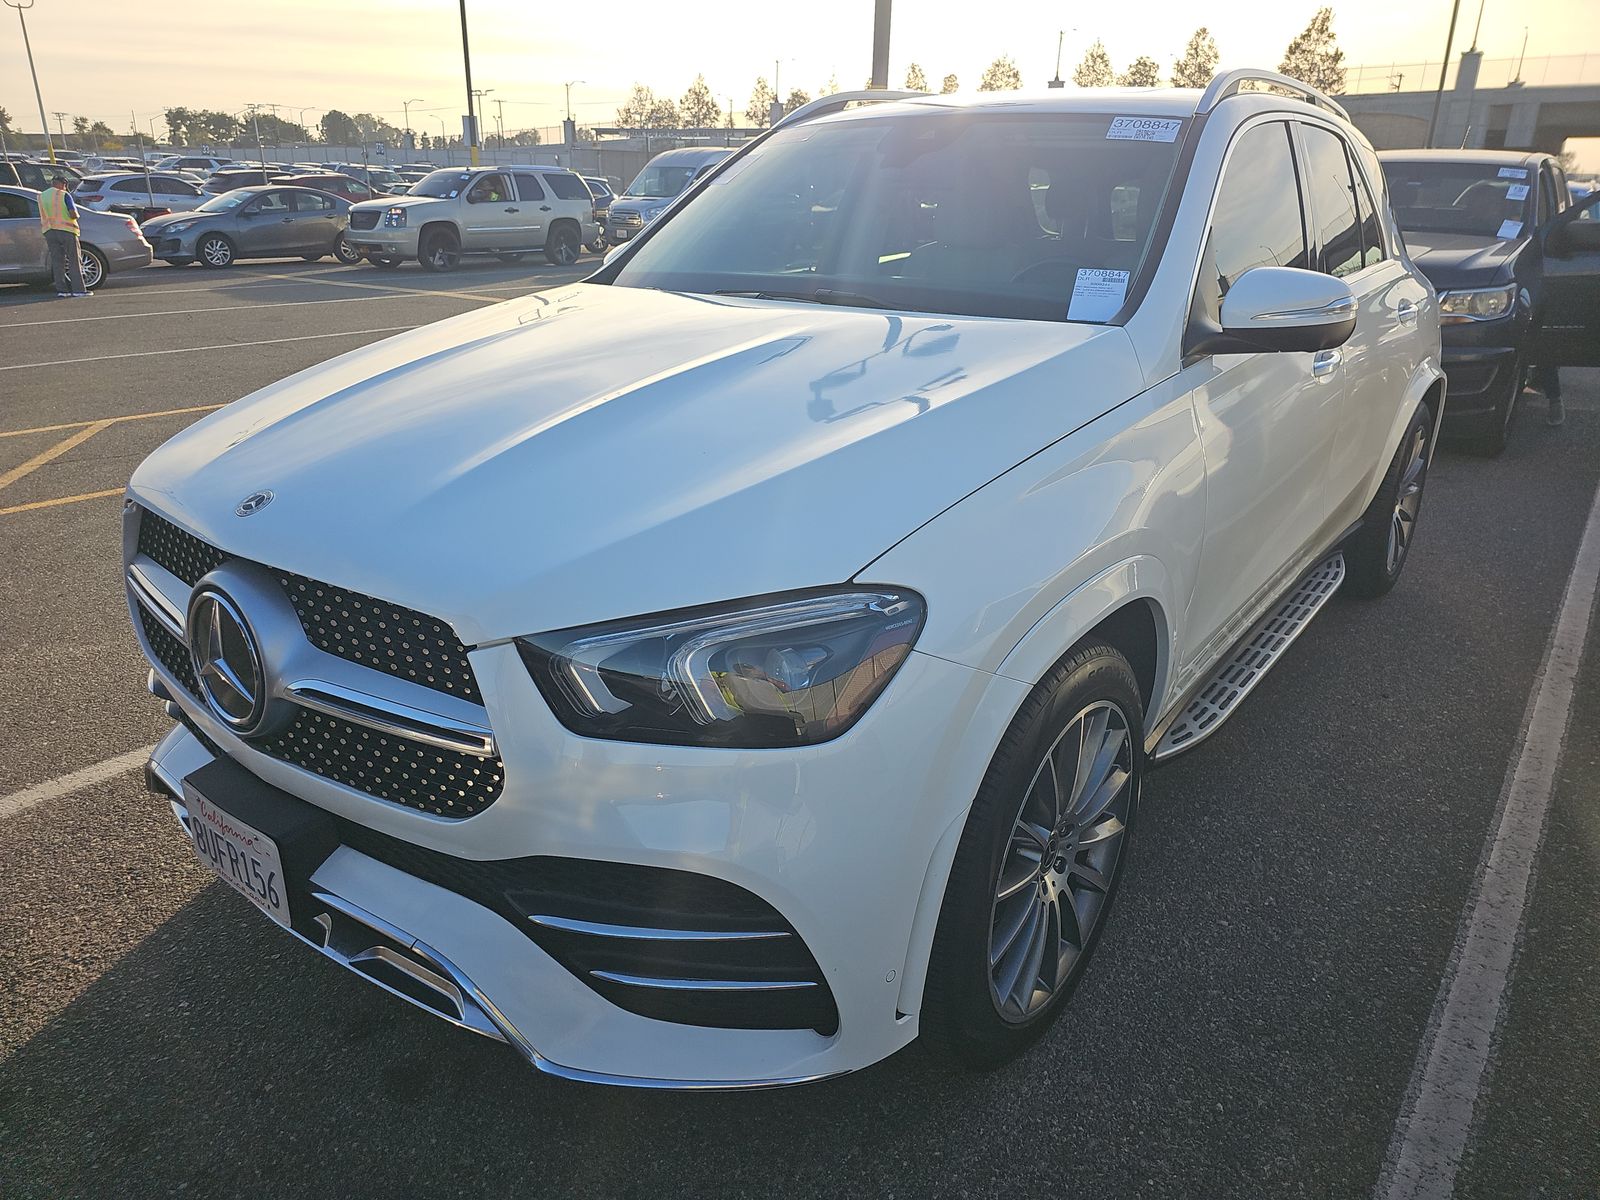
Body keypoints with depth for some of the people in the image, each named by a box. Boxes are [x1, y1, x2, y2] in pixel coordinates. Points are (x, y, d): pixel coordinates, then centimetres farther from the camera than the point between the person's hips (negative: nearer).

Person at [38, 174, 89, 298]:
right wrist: (76, 214, 7)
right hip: (66, 230, -5)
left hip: (49, 232, 5)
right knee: (74, 260, -1)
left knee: (57, 261, 6)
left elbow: (42, 218, 16)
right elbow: (73, 215, -14)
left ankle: (61, 290, 3)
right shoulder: (64, 195, -7)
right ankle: (78, 289, -5)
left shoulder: (41, 196, 12)